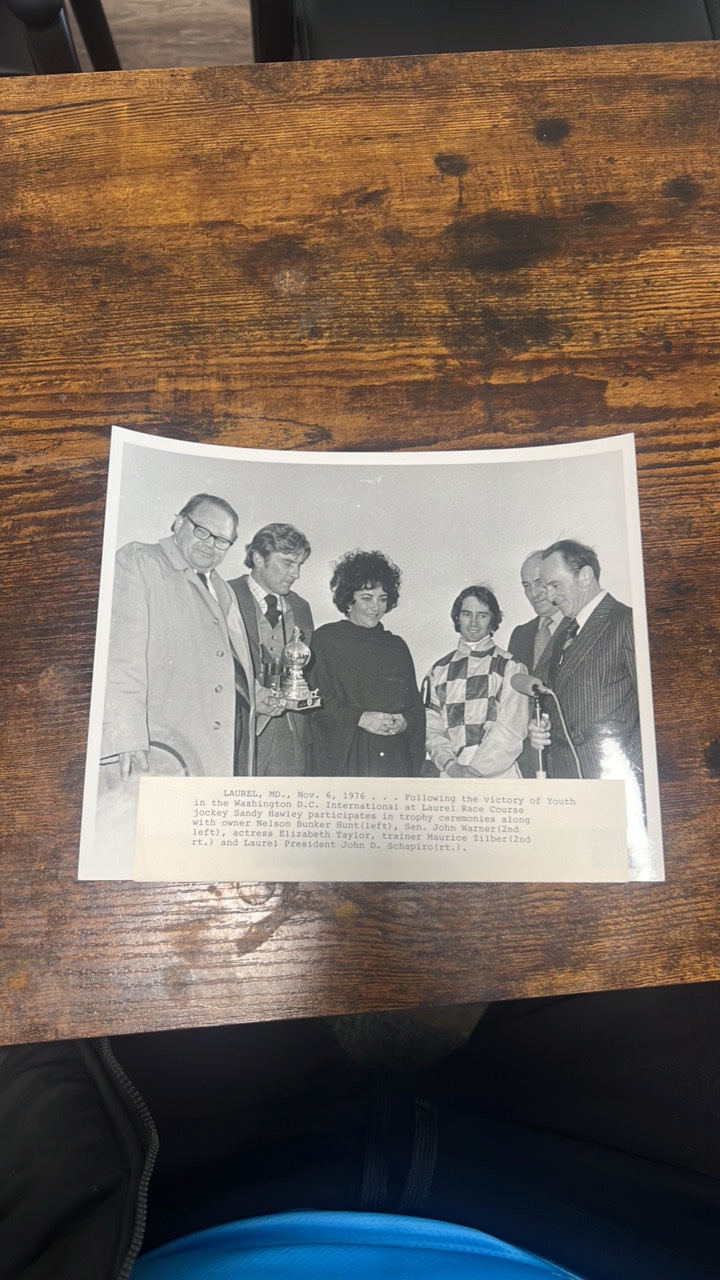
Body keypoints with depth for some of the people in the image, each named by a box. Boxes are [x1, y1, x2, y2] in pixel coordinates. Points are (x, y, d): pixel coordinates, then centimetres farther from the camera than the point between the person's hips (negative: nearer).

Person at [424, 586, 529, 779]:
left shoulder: (510, 667, 3)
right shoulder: (438, 671, 12)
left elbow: (511, 729, -4)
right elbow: (432, 728, 7)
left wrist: (475, 768, -10)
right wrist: (450, 765, -8)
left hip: (498, 772, -2)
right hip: (450, 774, 2)